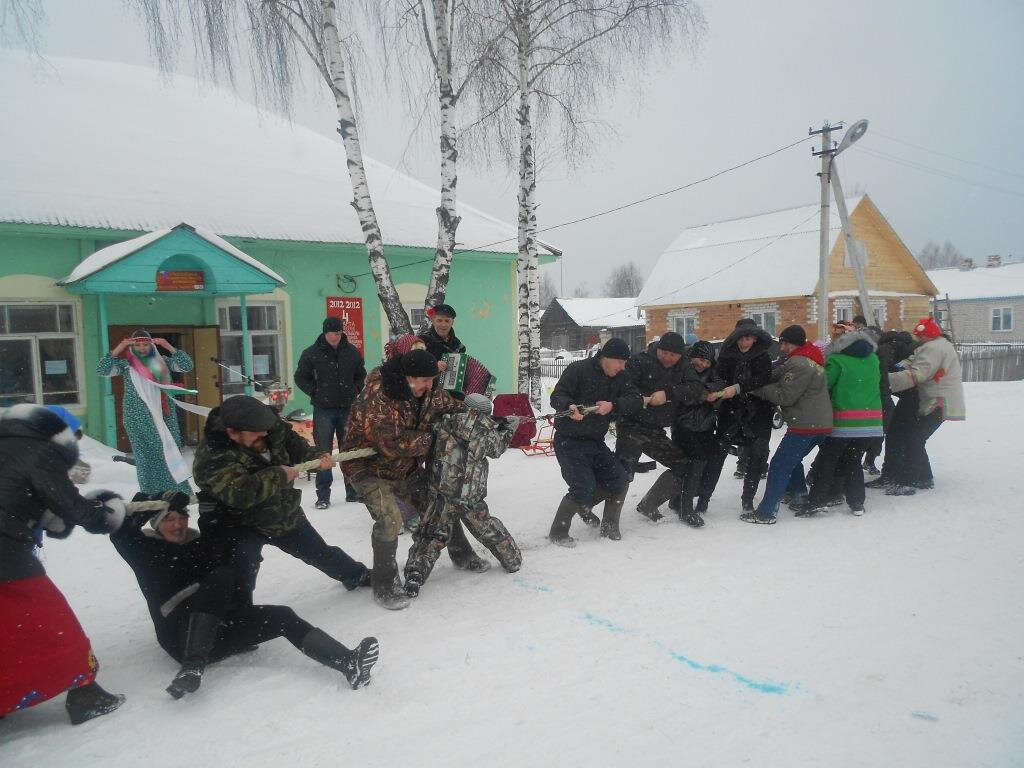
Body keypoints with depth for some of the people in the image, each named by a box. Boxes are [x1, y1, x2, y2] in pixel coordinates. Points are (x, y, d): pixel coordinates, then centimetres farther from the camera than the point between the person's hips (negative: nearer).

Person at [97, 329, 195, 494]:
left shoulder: (162, 361, 11)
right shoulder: (126, 364, 6)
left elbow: (187, 366, 3)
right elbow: (102, 370, -5)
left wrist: (169, 348, -5)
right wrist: (118, 349, -11)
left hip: (165, 415, 2)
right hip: (139, 417, -2)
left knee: (171, 451, -1)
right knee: (147, 455, -5)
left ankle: (178, 493, 5)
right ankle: (152, 496, -1)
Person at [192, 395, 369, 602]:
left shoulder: (272, 428, -17)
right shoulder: (212, 458, -33)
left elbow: (296, 447, 2)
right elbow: (240, 493, -46)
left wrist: (317, 457, -17)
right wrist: (279, 475, -36)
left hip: (285, 515, 5)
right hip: (239, 526, -5)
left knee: (321, 552, 21)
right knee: (241, 574, -30)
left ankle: (357, 576, 45)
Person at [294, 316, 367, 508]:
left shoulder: (352, 352, 5)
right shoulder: (311, 353, -3)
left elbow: (361, 375, 18)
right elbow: (301, 377, 5)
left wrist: (355, 390, 4)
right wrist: (315, 392, -5)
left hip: (348, 408, 3)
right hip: (323, 409, -2)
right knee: (323, 451, -1)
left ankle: (353, 491, 20)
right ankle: (323, 495, 6)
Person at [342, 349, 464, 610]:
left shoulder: (426, 393, -9)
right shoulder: (378, 396, -32)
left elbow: (454, 406, 7)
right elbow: (394, 443, -37)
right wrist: (431, 437, -26)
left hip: (405, 468, 7)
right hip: (369, 467, -7)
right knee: (390, 519, -25)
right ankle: (384, 585, -8)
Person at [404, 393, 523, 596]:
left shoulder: (445, 422, -3)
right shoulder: (486, 433, -5)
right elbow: (497, 448, 15)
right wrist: (509, 428, 30)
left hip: (438, 493, 1)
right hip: (470, 498, 0)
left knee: (431, 535, 8)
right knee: (491, 531, 20)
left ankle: (415, 573, -8)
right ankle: (513, 560, 36)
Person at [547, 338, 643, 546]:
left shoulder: (619, 378, 7)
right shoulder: (579, 369, -12)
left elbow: (636, 400, -6)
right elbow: (557, 396, -18)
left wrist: (613, 405, -24)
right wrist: (570, 406, -40)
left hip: (596, 442, 7)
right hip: (569, 441, -7)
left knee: (620, 481, 4)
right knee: (584, 488, -15)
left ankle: (609, 526, 26)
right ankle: (557, 533, 3)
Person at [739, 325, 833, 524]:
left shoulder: (798, 364, -17)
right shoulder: (809, 359, 17)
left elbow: (785, 396, -17)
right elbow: (779, 374, 12)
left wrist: (758, 389, -7)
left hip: (805, 425, -10)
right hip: (820, 424, 10)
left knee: (779, 465, -7)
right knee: (792, 460, 25)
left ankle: (766, 512, -7)